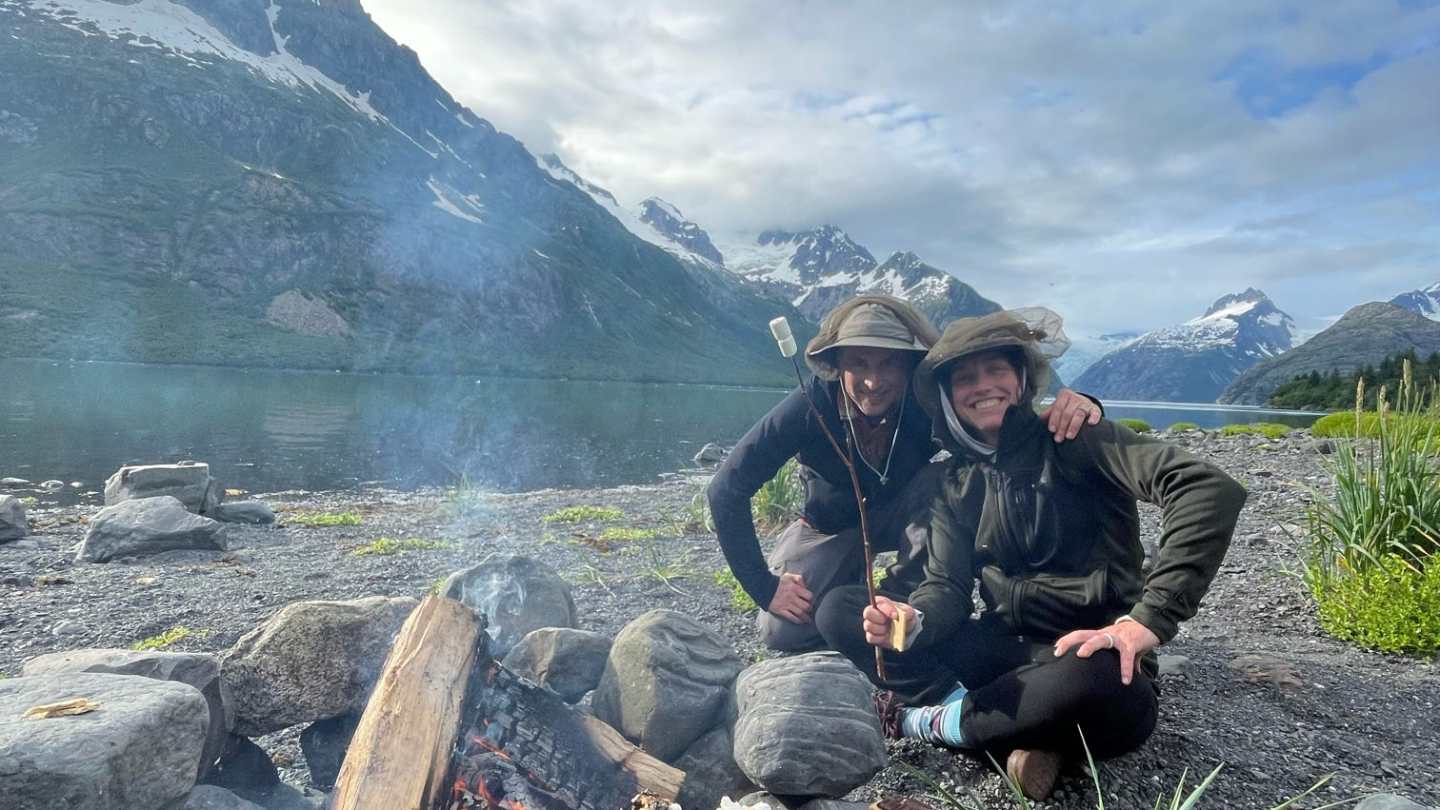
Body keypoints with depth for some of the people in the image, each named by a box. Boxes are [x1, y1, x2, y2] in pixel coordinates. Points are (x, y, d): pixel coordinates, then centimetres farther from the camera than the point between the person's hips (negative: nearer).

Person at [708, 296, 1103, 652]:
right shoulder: (811, 404, -32)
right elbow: (727, 488, -26)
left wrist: (1071, 408, -54)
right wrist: (764, 587, -27)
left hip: (905, 513, 1)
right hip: (832, 525, 0)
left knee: (943, 479, -32)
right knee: (782, 631, -20)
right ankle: (851, 584, 11)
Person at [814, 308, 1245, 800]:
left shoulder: (1072, 439, -8)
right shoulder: (956, 484, 9)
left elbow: (1211, 490, -21)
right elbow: (947, 585, 0)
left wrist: (1149, 618, -28)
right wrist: (913, 621, -24)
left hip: (1090, 661, -5)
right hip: (1007, 652, 5)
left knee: (1088, 683, -43)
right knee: (839, 610, -7)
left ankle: (930, 719, -14)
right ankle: (1019, 732, -18)